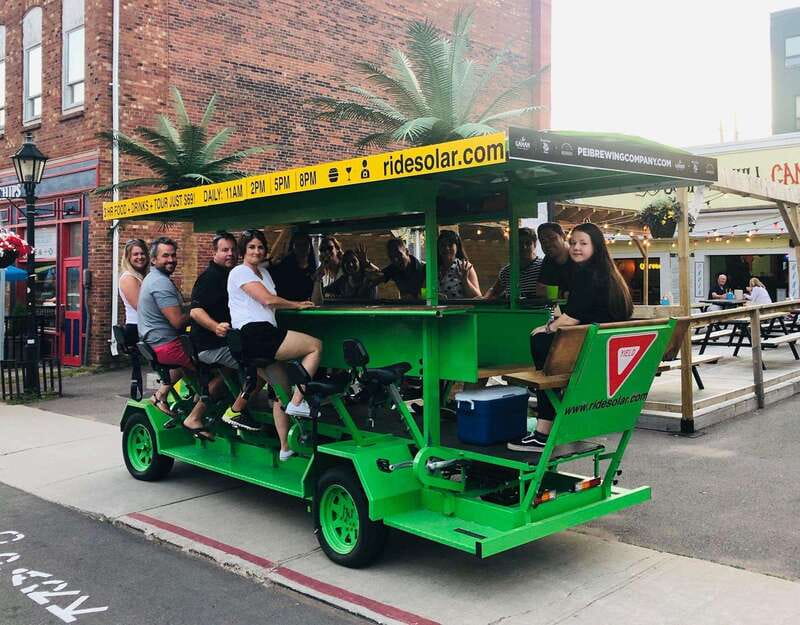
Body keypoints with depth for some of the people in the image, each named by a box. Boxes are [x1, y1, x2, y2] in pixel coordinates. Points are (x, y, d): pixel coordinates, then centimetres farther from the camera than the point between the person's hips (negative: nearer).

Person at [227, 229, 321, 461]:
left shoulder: (264, 273, 27)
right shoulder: (240, 272, -2)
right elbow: (268, 300, -9)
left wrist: (297, 305, 6)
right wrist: (297, 305, 1)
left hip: (263, 339, 10)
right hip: (254, 335, -10)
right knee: (316, 346, -10)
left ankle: (285, 448, 12)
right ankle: (297, 402, -12)